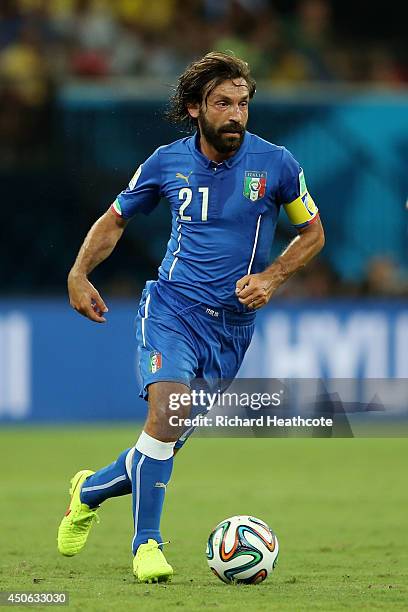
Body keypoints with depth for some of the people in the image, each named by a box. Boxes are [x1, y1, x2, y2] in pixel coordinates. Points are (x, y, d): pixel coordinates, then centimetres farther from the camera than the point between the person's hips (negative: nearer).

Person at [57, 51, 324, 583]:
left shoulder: (276, 164, -4)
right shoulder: (167, 162, -1)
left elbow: (313, 233, 9)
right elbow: (115, 220, 15)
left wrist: (272, 277, -7)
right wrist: (79, 274, 1)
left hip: (233, 322, 1)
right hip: (173, 306, -1)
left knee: (169, 441, 5)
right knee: (168, 410, -26)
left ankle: (90, 490, 35)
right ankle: (147, 544, -15)